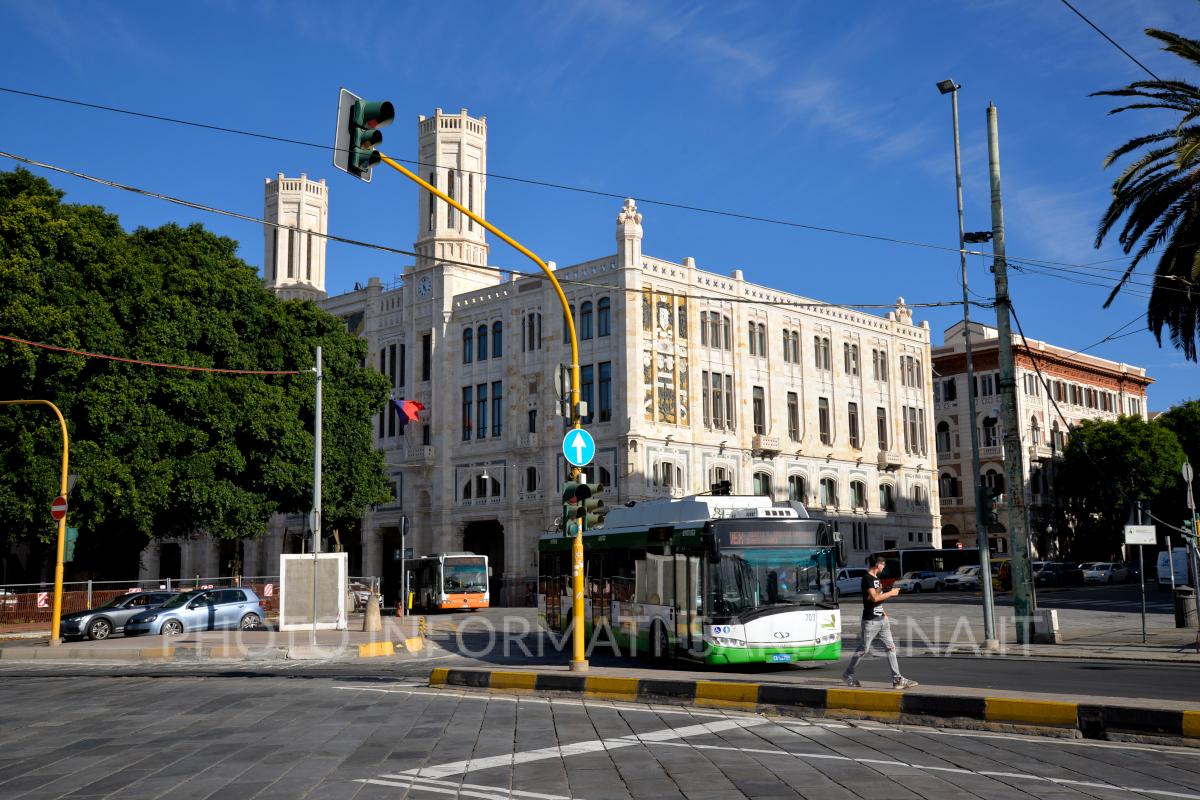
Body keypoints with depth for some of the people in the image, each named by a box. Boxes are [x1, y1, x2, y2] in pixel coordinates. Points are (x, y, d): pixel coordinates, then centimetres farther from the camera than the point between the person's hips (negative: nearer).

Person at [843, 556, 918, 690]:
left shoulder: (876, 578, 15)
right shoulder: (867, 578, -14)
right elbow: (874, 597, -25)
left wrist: (883, 612, 14)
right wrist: (891, 593, -15)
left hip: (881, 619, 9)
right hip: (870, 620, -9)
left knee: (890, 647, 3)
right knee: (863, 649, 0)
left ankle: (897, 679, 2)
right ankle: (848, 674, 15)